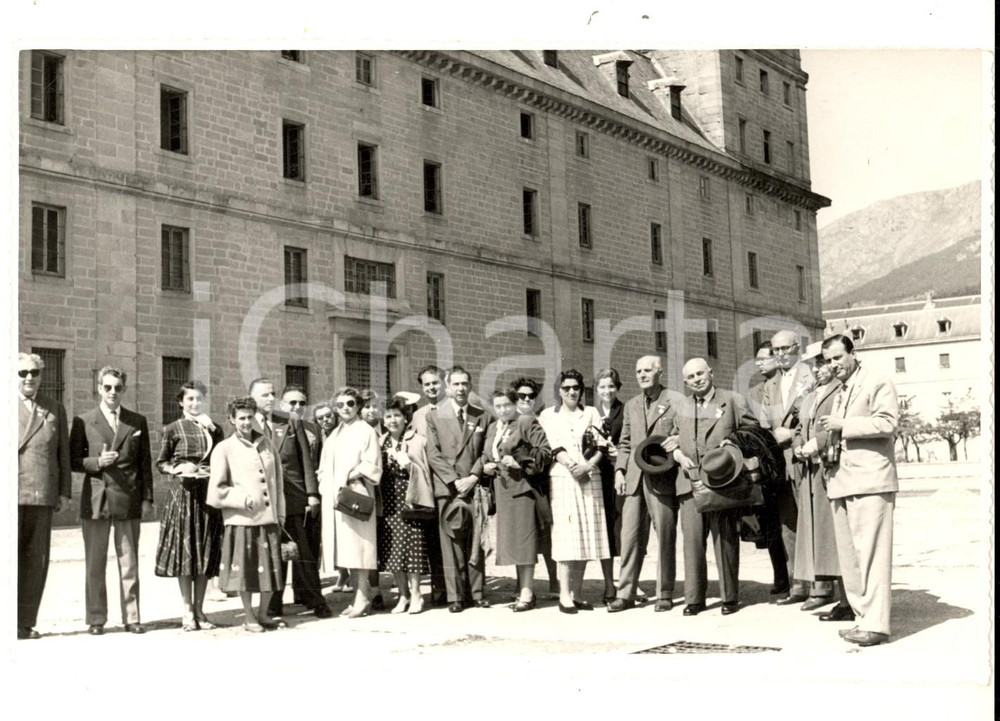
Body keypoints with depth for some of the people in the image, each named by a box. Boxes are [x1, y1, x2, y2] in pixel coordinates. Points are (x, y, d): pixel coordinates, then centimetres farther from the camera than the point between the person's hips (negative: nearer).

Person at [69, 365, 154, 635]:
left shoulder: (138, 422, 10)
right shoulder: (84, 421, 6)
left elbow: (145, 463, 9)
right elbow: (72, 461, 6)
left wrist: (147, 498, 3)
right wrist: (97, 462, -13)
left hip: (129, 501, 1)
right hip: (96, 501, -1)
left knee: (129, 563, 4)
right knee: (95, 565, 4)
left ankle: (131, 618, 10)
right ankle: (96, 619, 12)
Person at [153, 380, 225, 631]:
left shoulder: (214, 428, 11)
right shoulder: (173, 429, 3)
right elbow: (161, 462, 4)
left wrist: (212, 430, -4)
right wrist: (177, 469, -13)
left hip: (209, 494, 3)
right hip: (183, 493, -3)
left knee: (205, 552, 5)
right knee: (184, 550, -1)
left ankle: (198, 609, 14)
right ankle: (187, 610, 8)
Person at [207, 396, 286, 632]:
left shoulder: (266, 444, 10)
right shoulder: (224, 449, -2)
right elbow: (216, 491, -5)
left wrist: (280, 513, 11)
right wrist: (243, 499, -12)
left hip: (269, 517, 4)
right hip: (241, 519, -4)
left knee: (271, 567, 7)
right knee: (245, 571, 2)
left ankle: (263, 614, 24)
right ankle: (249, 618, 17)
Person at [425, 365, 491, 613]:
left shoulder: (481, 417, 11)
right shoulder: (435, 417, 6)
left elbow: (487, 454, 9)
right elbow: (433, 455, 0)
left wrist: (474, 477, -5)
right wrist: (454, 481, -9)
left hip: (475, 487, 2)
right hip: (447, 488, -2)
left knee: (476, 542, 2)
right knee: (452, 543, -2)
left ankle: (476, 593, 8)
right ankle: (455, 596, 2)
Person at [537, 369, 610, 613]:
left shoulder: (591, 413, 14)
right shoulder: (548, 415, 8)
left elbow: (601, 445, 5)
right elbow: (554, 447, -4)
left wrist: (588, 465, -12)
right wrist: (572, 466, -18)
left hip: (589, 479, 3)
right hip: (562, 479, -3)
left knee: (586, 535, 3)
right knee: (567, 535, -9)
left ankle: (577, 593, 9)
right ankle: (565, 594, -8)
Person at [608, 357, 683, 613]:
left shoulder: (677, 401, 2)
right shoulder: (631, 405, 18)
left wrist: (678, 442, -19)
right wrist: (619, 470, 8)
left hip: (663, 478, -4)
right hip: (634, 479, 4)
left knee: (665, 537, 1)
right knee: (630, 536, 3)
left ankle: (665, 595, 10)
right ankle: (626, 593, 9)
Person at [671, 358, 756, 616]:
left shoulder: (733, 401, 4)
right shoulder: (682, 406, 15)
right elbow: (673, 439, 22)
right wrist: (680, 456, 3)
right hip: (691, 483, 3)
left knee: (726, 539, 2)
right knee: (692, 539, 0)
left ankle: (729, 597, 11)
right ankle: (694, 598, 7)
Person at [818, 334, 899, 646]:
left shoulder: (878, 384, -1)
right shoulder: (836, 392, 23)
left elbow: (887, 422, -15)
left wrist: (844, 425, -14)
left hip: (870, 480, -8)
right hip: (842, 481, 8)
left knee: (871, 553, -10)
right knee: (849, 556, 9)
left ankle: (875, 624, -10)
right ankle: (864, 616, 15)